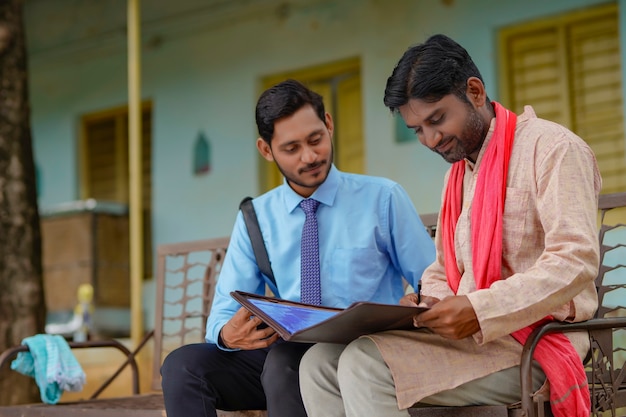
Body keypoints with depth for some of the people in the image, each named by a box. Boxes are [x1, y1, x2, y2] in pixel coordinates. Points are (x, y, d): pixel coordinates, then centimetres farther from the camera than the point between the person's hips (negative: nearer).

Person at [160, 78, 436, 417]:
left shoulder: (382, 198, 1)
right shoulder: (255, 217, 9)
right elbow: (223, 313, 7)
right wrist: (228, 335, -18)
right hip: (285, 351, 4)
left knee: (285, 361, -35)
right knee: (183, 364, -21)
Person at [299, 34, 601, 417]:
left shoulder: (551, 147, -6)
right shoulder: (458, 172, 21)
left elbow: (577, 260, -17)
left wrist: (479, 311, -26)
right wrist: (425, 301, 0)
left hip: (530, 340, -8)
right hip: (468, 333, 8)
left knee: (366, 367, -26)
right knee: (320, 364, -9)